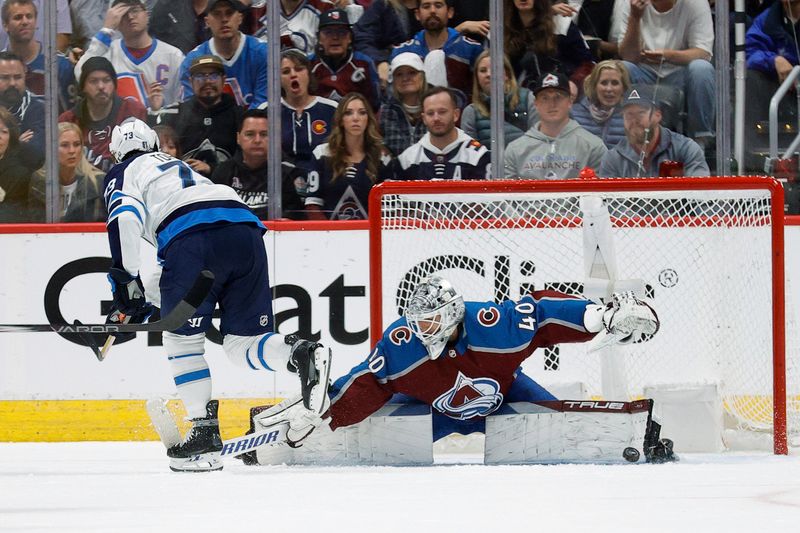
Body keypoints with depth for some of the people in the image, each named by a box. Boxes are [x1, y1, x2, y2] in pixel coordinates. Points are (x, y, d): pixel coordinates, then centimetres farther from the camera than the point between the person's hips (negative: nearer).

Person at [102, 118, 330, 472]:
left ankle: (204, 430, 0)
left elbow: (125, 217, 0)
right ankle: (301, 353, -20)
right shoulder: (183, 168, 43)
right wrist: (150, 305, 43)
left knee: (182, 338, 8)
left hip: (192, 239, -6)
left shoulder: (123, 173, 23)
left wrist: (125, 283, -2)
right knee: (243, 343, 9)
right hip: (246, 228, 6)